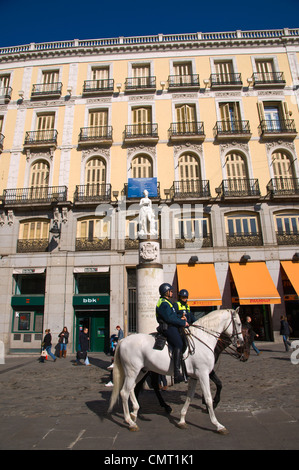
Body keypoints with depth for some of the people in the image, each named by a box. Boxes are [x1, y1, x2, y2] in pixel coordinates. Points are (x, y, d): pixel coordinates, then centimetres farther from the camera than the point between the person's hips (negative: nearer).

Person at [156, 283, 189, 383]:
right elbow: (169, 318, -20)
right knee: (179, 344, -25)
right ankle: (177, 373, -30)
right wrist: (183, 322, -14)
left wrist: (181, 320, 12)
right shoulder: (163, 303, -11)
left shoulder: (167, 302, 23)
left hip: (172, 327, 11)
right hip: (168, 328, -11)